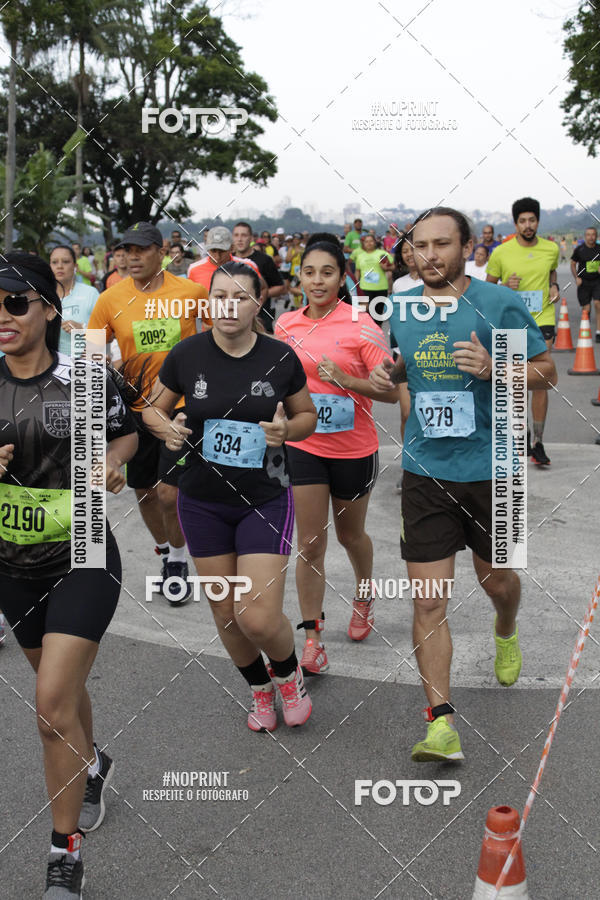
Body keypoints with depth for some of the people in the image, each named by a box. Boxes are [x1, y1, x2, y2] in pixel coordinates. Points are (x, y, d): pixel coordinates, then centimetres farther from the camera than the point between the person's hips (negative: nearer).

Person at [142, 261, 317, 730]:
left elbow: (309, 415, 6)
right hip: (203, 501, 2)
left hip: (266, 500, -2)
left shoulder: (280, 358, -7)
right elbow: (153, 409, 7)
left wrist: (287, 430, -16)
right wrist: (167, 428, -15)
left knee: (259, 618, -9)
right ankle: (260, 688, 39)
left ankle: (288, 671, 26)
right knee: (224, 611, 11)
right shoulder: (186, 355, -6)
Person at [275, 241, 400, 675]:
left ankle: (364, 596, 47)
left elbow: (392, 390, -15)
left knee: (350, 534, 18)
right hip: (303, 445, 2)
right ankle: (312, 636, 9)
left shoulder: (360, 326, -13)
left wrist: (344, 380, -27)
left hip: (354, 448, -2)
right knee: (310, 543, 0)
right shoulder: (286, 323, -1)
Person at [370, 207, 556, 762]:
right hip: (425, 471, 2)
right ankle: (441, 722, 2)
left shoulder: (500, 305, -9)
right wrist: (388, 375, -2)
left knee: (495, 578, 20)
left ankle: (506, 632, 56)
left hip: (490, 468, -2)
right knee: (428, 601, -5)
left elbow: (546, 372, -4)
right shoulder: (401, 309, 3)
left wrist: (492, 368, -22)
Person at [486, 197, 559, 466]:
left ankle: (537, 443, 0)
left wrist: (554, 287, 3)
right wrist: (505, 287, -14)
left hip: (543, 319, 0)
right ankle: (522, 431, 31)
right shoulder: (501, 253, -5)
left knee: (540, 381, -7)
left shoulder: (551, 249, 2)